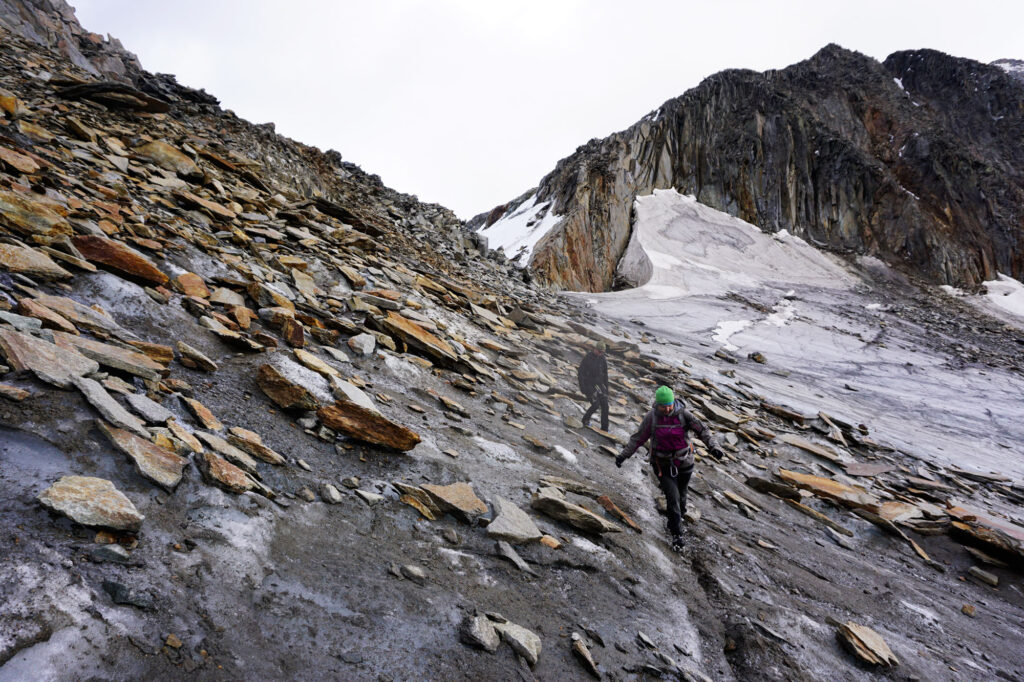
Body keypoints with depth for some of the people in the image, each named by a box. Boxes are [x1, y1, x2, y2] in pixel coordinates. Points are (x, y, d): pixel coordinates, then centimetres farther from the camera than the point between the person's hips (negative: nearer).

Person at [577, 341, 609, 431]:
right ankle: (586, 419, 13)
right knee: (595, 405, -16)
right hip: (588, 385, -5)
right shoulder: (586, 358, -14)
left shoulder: (602, 359, 3)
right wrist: (582, 387, -20)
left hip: (598, 384, 5)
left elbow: (605, 374, 11)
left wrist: (606, 388, 11)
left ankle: (604, 428, 5)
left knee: (605, 406, -4)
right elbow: (580, 373, -13)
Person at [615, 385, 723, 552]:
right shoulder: (651, 417, -11)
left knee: (681, 496, 17)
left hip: (684, 463, 1)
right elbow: (638, 437, -4)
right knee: (673, 498, -10)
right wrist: (624, 455, -8)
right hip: (663, 465, -1)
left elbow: (702, 430, -15)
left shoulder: (683, 414, -13)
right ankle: (677, 535, 5)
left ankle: (674, 523, 45)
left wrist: (713, 446, -30)